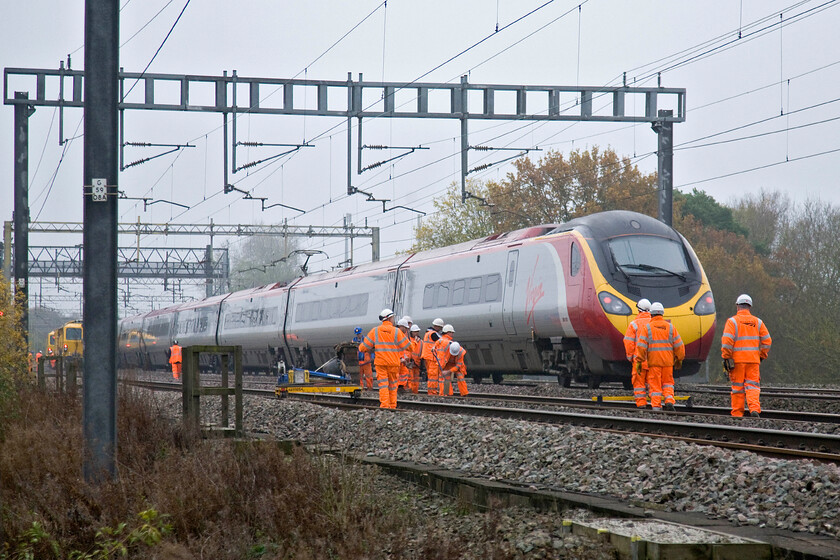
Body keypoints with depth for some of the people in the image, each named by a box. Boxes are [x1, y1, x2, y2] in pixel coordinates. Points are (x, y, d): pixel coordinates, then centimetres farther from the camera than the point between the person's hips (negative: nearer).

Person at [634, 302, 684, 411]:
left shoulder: (647, 327, -3)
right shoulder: (670, 327, 3)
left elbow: (641, 346, -7)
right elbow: (679, 345, 6)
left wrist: (638, 361, -2)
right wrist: (679, 359, 18)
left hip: (653, 361, -2)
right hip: (668, 361, 2)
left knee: (655, 385, 3)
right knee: (667, 383, 16)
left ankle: (656, 407, -1)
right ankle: (669, 401, -4)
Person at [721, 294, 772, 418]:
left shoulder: (732, 321, -2)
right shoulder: (757, 322, 9)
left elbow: (726, 341, -11)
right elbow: (767, 341, 8)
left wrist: (726, 358, -7)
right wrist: (761, 356, 17)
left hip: (737, 360, -2)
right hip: (753, 360, 2)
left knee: (738, 387, 4)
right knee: (752, 385, 2)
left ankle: (737, 413, 7)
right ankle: (754, 409, -18)